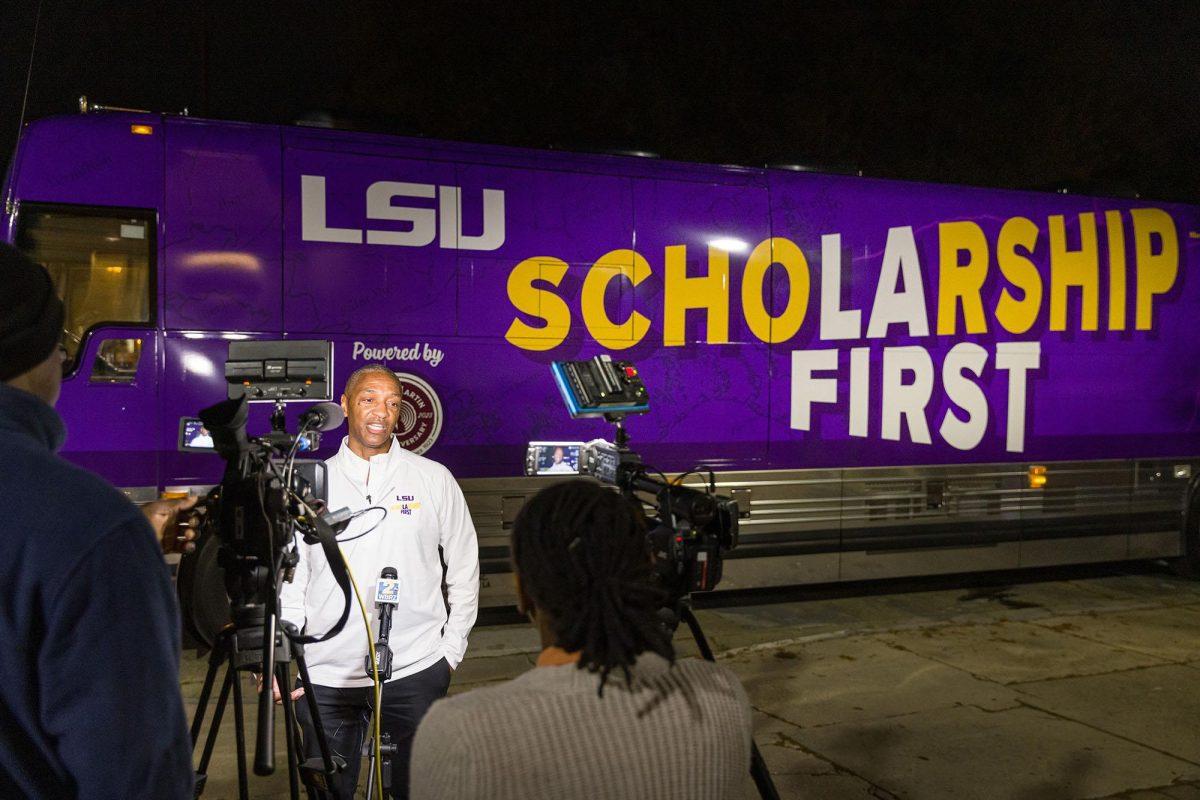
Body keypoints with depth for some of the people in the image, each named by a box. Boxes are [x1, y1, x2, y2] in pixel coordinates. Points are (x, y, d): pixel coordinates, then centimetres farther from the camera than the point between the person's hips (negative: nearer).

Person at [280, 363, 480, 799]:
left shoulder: (435, 480, 2)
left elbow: (464, 567, 7)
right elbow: (290, 577, 4)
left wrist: (452, 649, 5)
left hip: (415, 670, 0)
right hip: (325, 675, 1)